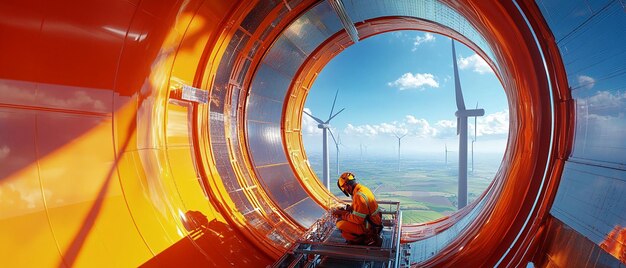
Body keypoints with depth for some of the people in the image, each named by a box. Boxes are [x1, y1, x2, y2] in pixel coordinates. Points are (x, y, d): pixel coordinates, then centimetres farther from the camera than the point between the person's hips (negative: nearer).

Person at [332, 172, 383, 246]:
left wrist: (343, 213, -13)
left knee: (340, 224, -14)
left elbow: (357, 220, -25)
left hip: (370, 227, -10)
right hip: (372, 221, 10)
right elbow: (354, 207, 15)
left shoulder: (359, 195, -27)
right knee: (342, 218, 11)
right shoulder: (362, 188, 3)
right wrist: (342, 211, 3)